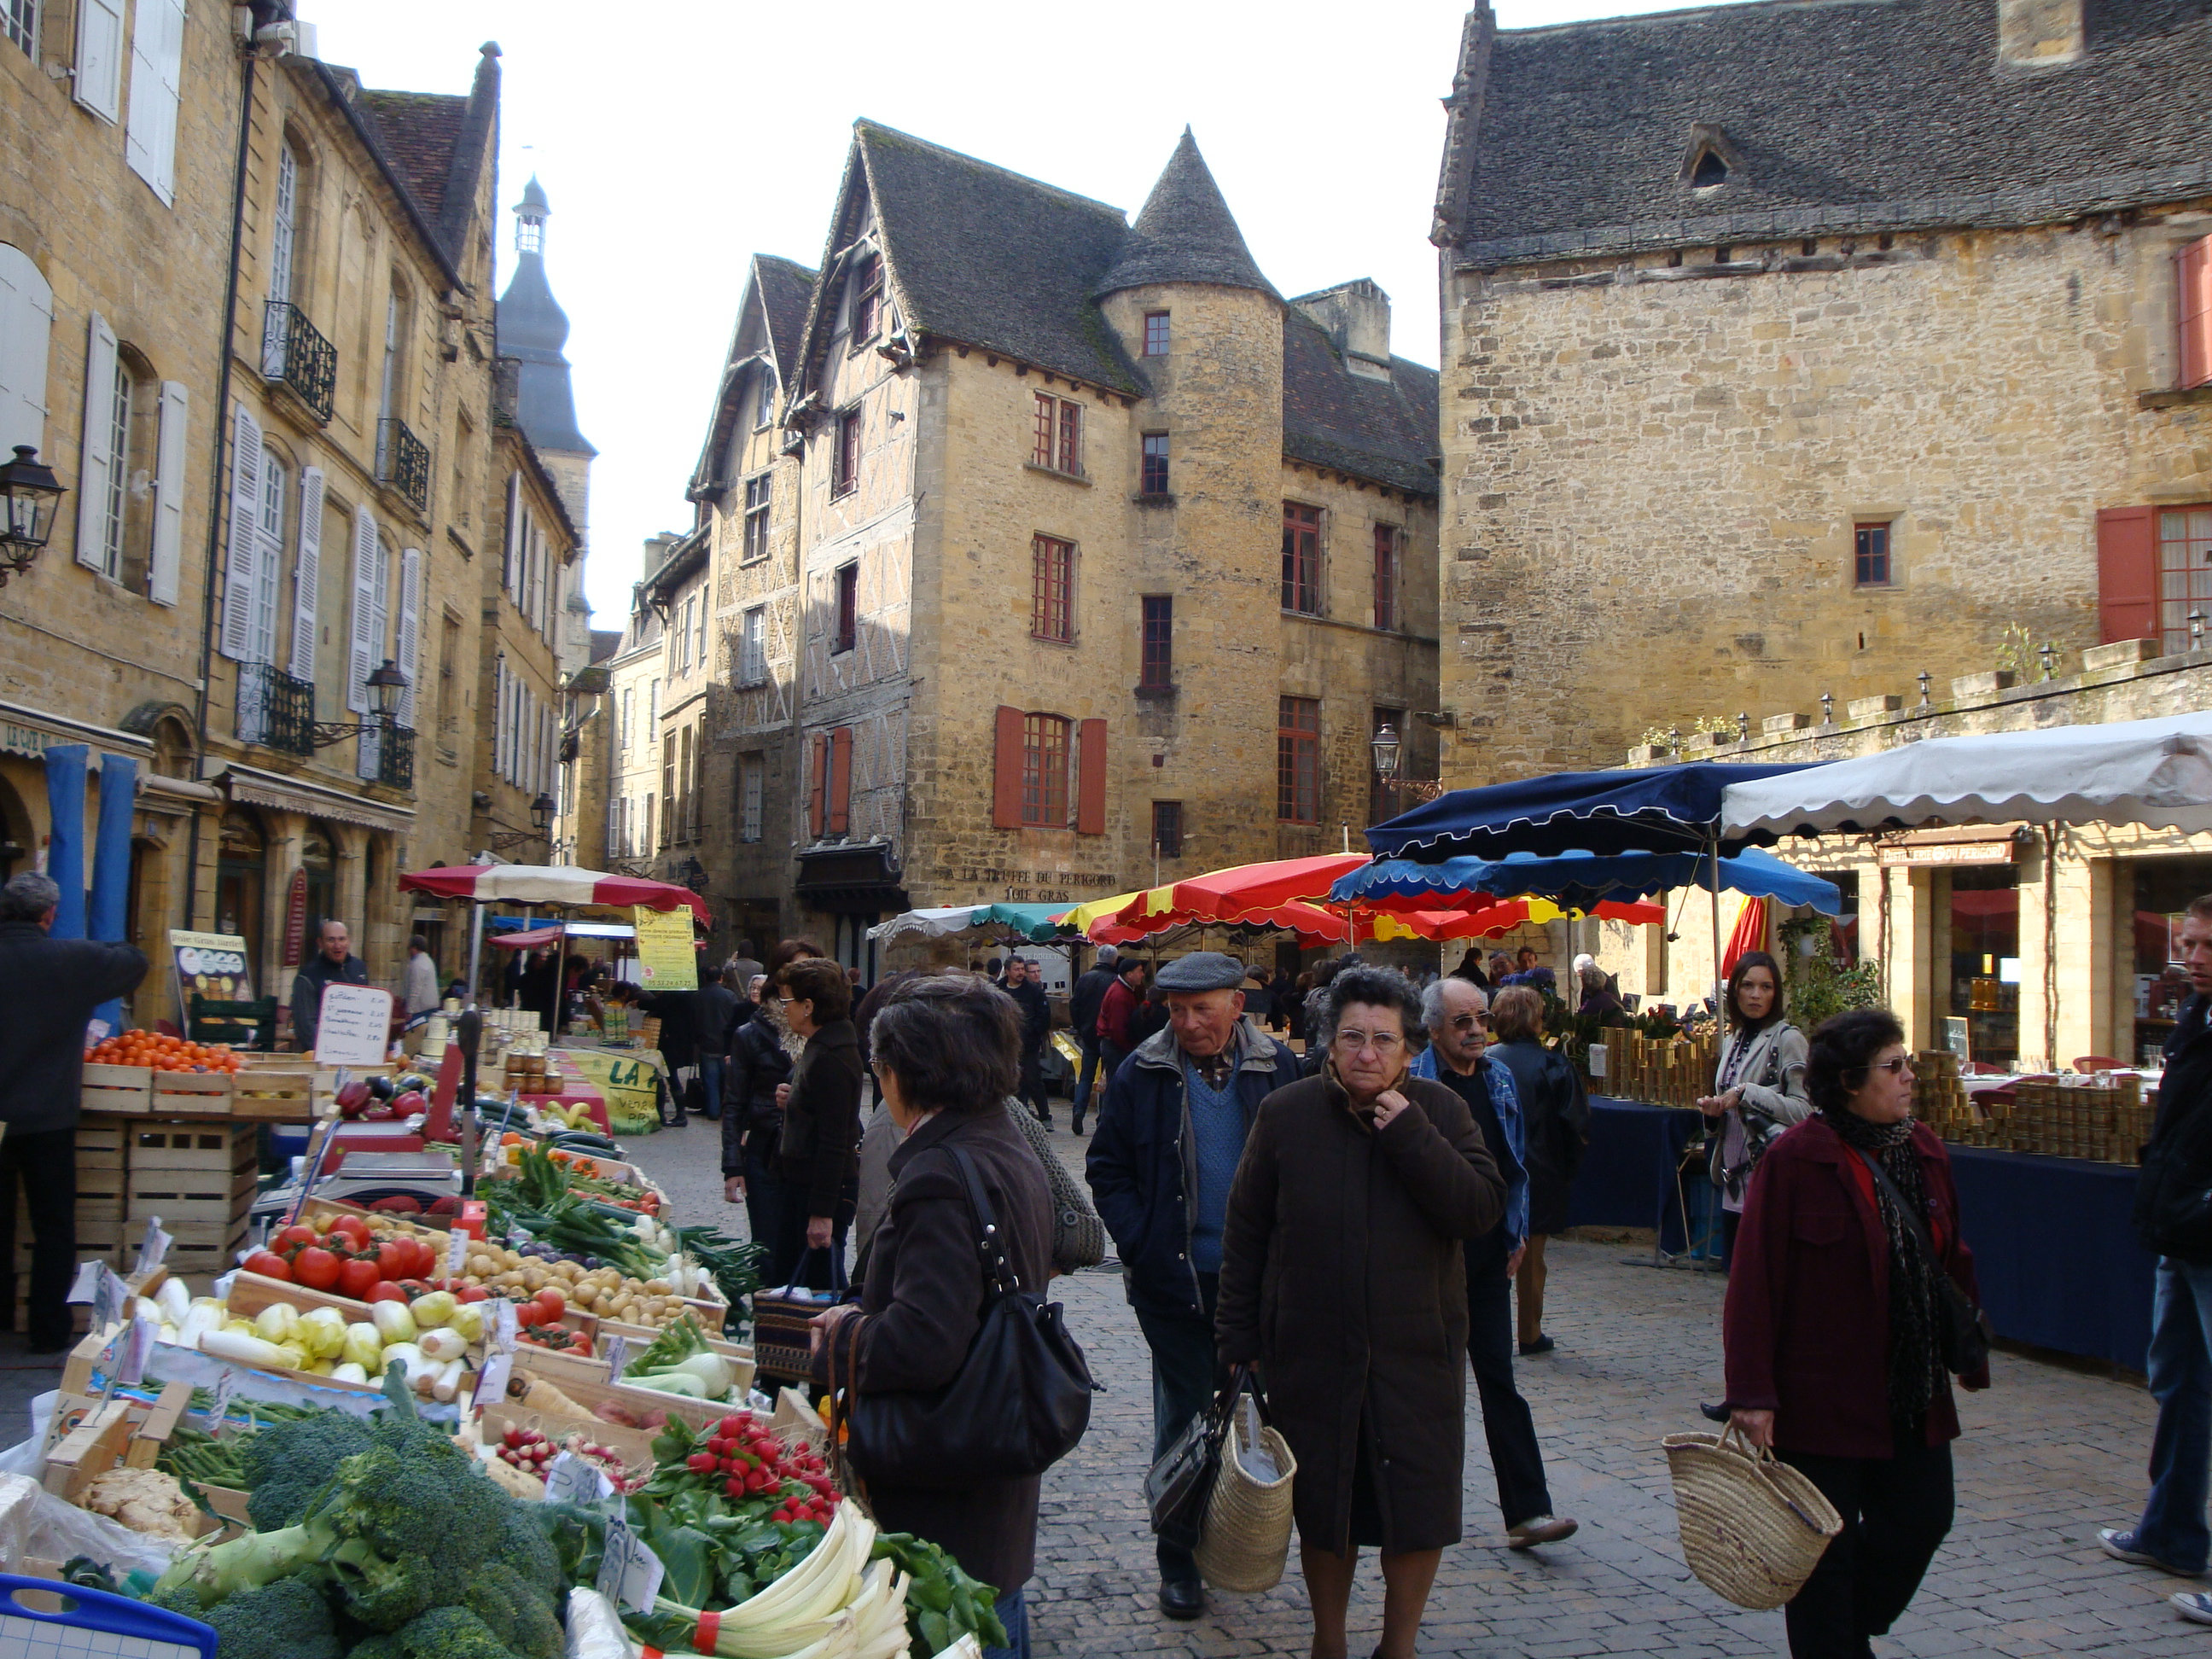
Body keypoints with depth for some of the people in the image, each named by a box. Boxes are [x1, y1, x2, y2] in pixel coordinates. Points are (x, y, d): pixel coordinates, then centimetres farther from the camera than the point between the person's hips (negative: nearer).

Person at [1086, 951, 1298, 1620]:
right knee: (1184, 1415, 5)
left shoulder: (1278, 1069, -1)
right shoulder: (1141, 1073, -4)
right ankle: (1180, 1562, 18)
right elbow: (1106, 1169, 1)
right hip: (1174, 1277, -1)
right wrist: (1140, 1245, -8)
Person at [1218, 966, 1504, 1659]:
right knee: (1322, 1510, 13)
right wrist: (1238, 1337, 0)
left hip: (1418, 1352, 0)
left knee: (1419, 1504, 7)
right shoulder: (1286, 1113, -3)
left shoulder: (1439, 1112, -2)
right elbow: (1244, 1233, 2)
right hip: (1310, 1351, 0)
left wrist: (1409, 1134, -21)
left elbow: (1482, 1211, -14)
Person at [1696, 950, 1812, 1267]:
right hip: (1735, 1181, 8)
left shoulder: (1787, 1039, -9)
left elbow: (1804, 1110, -17)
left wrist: (1746, 1093, -21)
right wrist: (1714, 1111, 3)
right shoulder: (1732, 1041, 14)